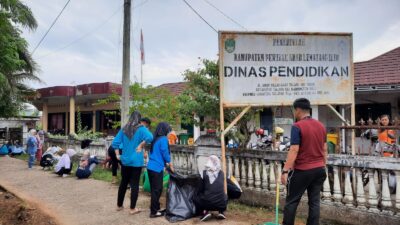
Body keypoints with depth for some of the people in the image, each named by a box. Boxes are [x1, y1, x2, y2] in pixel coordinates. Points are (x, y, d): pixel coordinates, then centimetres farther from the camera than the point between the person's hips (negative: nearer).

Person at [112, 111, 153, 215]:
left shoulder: (124, 129, 6)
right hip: (136, 161, -5)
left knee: (123, 182, 17)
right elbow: (150, 137, -26)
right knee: (134, 184, 3)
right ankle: (132, 208, 10)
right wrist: (141, 145, -14)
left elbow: (115, 142, 5)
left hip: (125, 160, 5)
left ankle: (119, 205, 30)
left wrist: (117, 155, 9)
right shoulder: (141, 129, -8)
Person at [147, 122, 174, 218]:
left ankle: (155, 208, 25)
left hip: (151, 167, 8)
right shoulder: (163, 139, -12)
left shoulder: (155, 139, 12)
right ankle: (154, 212, 6)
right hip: (157, 168, -8)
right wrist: (170, 164, 5)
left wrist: (165, 163, 20)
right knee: (157, 190, 0)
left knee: (154, 189, 16)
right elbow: (165, 153, -10)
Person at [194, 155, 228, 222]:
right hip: (221, 204, 3)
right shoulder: (221, 173, 6)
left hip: (207, 203, -3)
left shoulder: (204, 173, -1)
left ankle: (205, 212, 3)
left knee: (196, 199, 25)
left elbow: (201, 189, 8)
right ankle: (221, 212, 14)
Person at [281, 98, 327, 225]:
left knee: (292, 201, 5)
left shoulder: (297, 126, -14)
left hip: (302, 170, -6)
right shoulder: (321, 126, 8)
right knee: (314, 201, 10)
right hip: (319, 169, 7)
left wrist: (285, 171, -18)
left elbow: (294, 150, -19)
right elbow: (325, 149, 13)